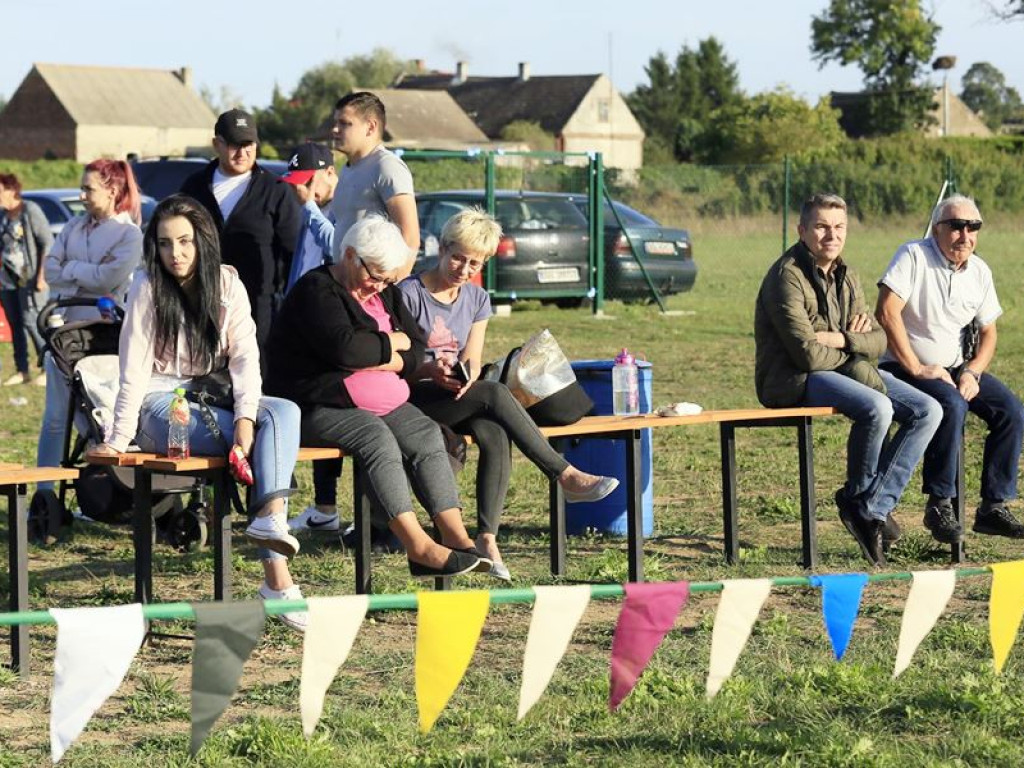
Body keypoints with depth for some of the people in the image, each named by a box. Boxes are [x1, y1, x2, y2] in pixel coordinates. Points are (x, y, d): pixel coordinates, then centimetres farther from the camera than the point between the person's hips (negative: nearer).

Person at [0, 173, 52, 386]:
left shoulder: (30, 211, -10)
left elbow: (47, 243, -12)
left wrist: (41, 275, -15)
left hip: (29, 278, -7)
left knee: (30, 321, -10)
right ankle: (22, 371, 16)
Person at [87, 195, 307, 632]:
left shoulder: (228, 285, 6)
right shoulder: (148, 288, -4)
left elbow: (246, 357, -4)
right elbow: (134, 371, -8)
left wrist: (246, 414, -20)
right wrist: (117, 442, -15)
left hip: (214, 400, 5)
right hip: (161, 406, -5)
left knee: (284, 413, -27)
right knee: (264, 438, -29)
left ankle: (271, 517, -43)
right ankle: (276, 579, -34)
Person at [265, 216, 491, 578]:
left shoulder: (385, 294, 17)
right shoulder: (317, 290, -9)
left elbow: (416, 350, 11)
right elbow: (344, 347, -24)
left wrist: (388, 362, -11)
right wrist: (391, 343, -7)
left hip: (382, 403, 8)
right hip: (316, 408, -8)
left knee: (427, 435, -16)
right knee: (377, 438, -32)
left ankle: (456, 536, -25)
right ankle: (418, 546, -39)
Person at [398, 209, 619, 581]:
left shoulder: (476, 299, 14)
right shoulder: (410, 293, -5)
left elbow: (472, 359, 7)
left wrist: (466, 376, -18)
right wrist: (429, 370, -28)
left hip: (460, 399, 6)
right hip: (414, 401, -6)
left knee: (496, 436, -29)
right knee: (494, 394, -31)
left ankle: (487, 537, -34)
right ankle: (567, 477, -27)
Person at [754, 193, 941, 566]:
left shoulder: (845, 276, 13)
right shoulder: (787, 276, -15)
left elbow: (877, 340, 9)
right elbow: (807, 354, -22)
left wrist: (840, 339, -12)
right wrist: (854, 351, -4)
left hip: (844, 369, 9)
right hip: (791, 381, -9)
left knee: (927, 411, -8)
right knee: (877, 408, -32)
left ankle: (873, 508, -12)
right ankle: (857, 498, -6)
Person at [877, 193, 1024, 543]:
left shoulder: (979, 272, 8)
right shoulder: (913, 255, -11)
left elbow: (988, 333, 14)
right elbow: (887, 311, -20)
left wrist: (972, 373, -6)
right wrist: (917, 369, -21)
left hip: (957, 366, 6)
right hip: (906, 366, -6)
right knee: (952, 406, -34)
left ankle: (993, 507, -7)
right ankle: (939, 506, -24)